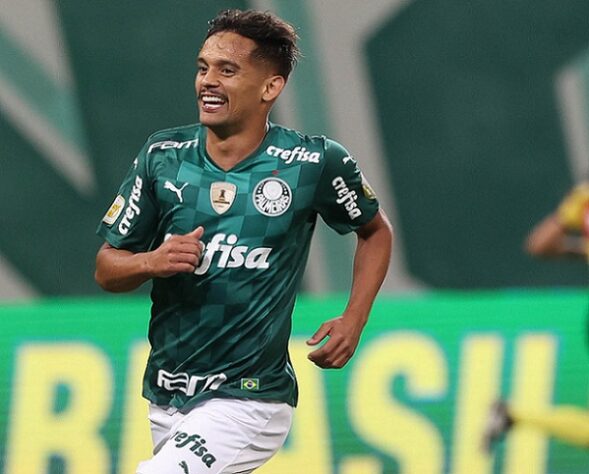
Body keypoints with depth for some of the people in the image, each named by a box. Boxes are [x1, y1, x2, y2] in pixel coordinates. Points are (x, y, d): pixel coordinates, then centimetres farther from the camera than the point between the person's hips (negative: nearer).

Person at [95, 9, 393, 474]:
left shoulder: (316, 163, -8)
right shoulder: (163, 155, 0)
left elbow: (376, 230, 11)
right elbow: (107, 268, 6)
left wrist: (353, 321, -1)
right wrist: (152, 262, -16)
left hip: (248, 401, -5)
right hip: (166, 397, 5)